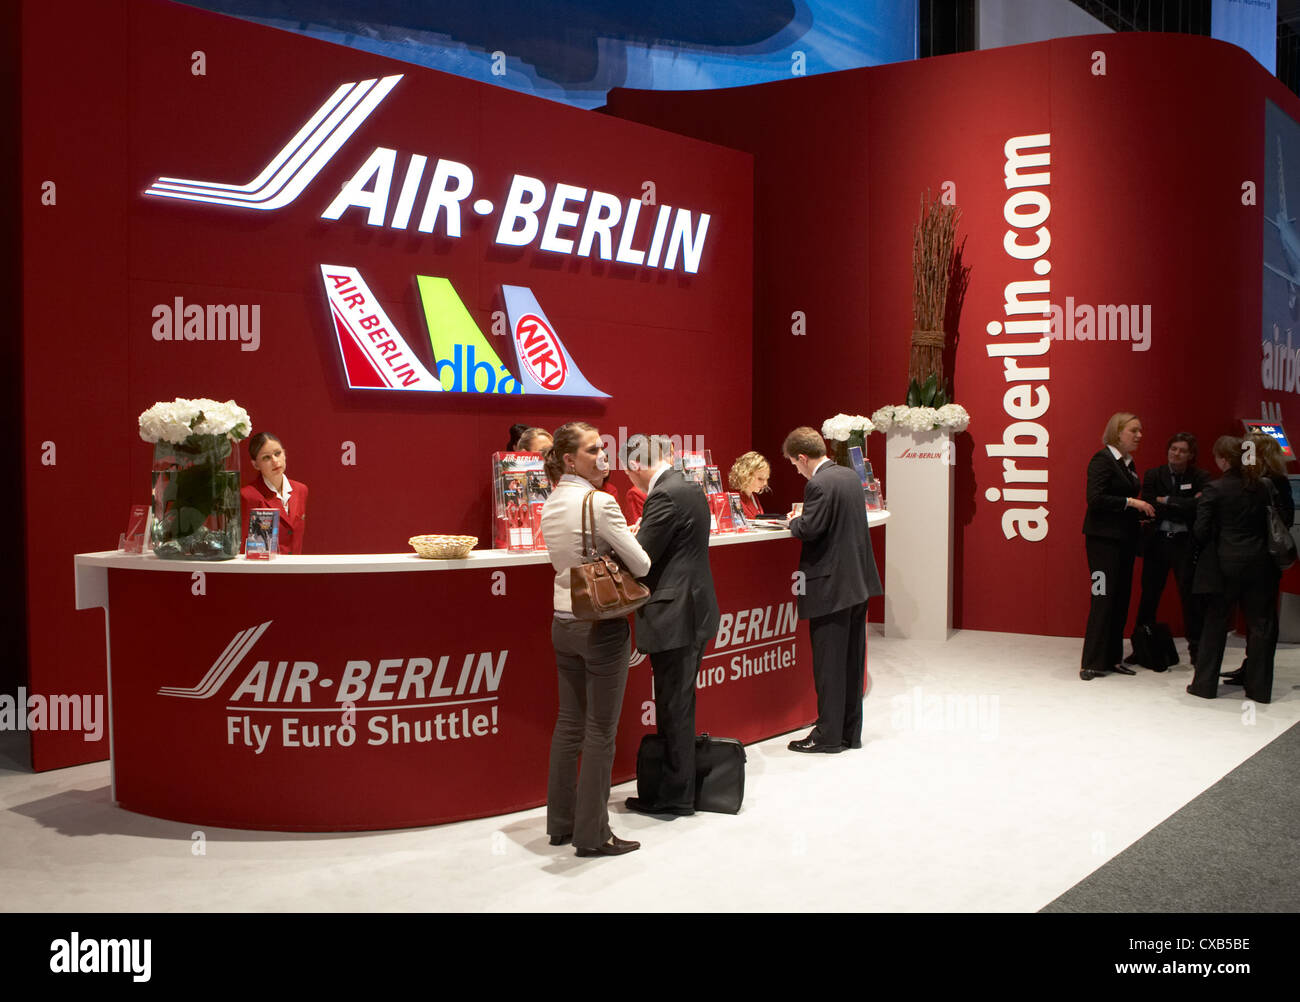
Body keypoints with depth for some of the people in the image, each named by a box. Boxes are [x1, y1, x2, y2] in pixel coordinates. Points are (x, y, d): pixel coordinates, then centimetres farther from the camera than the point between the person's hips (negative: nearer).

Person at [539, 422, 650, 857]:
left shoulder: (552, 504, 7)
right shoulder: (600, 502, -17)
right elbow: (641, 564, -14)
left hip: (564, 622, 8)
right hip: (602, 625, -8)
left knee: (569, 724, 15)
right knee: (600, 731, 1)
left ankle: (560, 822, 24)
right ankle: (592, 834, 8)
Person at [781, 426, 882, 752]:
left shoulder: (819, 485, -18)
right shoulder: (851, 476, 9)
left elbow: (809, 529, -23)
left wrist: (793, 521, -3)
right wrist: (803, 519, 13)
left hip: (831, 587, -9)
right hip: (859, 581, 9)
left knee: (829, 664, 0)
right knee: (852, 661, 14)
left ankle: (828, 736, 7)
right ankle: (851, 732, 22)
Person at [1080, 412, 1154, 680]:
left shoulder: (1128, 463, 16)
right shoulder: (1102, 460, -10)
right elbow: (1095, 498, -20)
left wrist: (1139, 516, 8)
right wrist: (1131, 503, -20)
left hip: (1124, 539, 8)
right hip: (1103, 539, -8)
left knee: (1121, 599, 9)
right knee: (1104, 599, -7)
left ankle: (1112, 658, 16)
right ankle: (1091, 662, -2)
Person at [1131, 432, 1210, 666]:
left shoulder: (1200, 478, 0)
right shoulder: (1153, 476, 6)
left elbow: (1199, 507, -16)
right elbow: (1149, 508, -6)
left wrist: (1166, 501, -10)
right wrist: (1184, 507, -11)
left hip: (1186, 544, -2)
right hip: (1157, 542, 2)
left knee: (1190, 594, -3)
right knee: (1149, 594, 5)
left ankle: (1196, 647, 8)